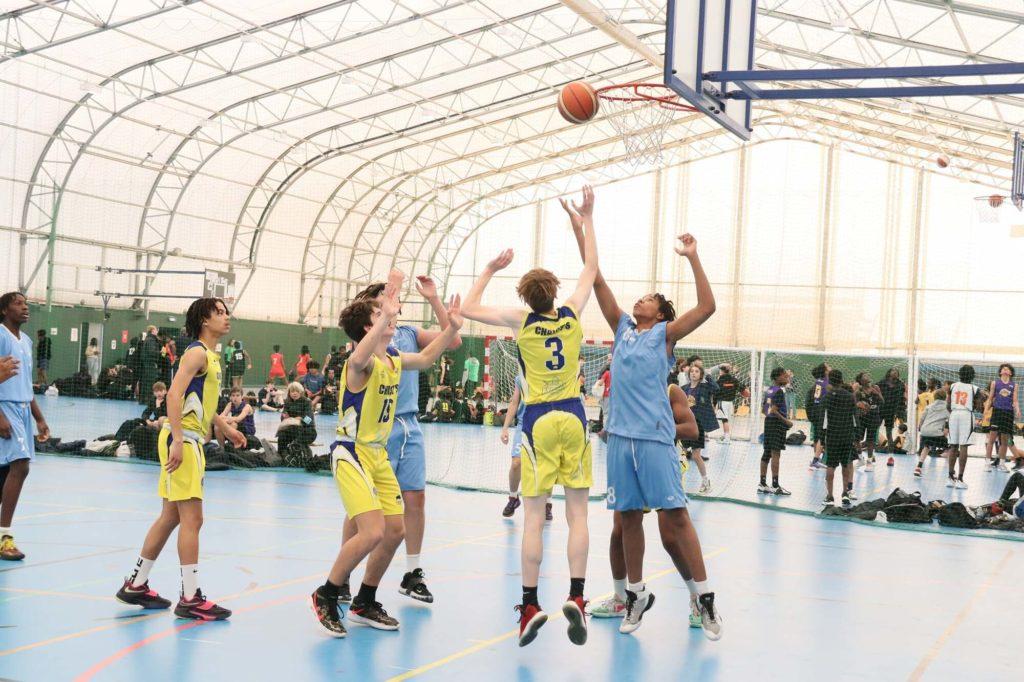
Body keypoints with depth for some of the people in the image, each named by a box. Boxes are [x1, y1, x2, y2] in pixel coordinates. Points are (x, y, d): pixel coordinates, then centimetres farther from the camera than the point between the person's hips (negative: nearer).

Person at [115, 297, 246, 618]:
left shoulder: (211, 356, 18)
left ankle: (136, 585, 23)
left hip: (192, 441, 10)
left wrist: (225, 428, 28)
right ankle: (190, 598, -7)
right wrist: (178, 440, -29)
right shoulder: (197, 352, -12)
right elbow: (174, 394, -23)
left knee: (171, 516, 15)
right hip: (182, 440, -10)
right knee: (192, 518, -10)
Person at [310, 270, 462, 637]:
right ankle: (325, 595, 0)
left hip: (379, 454, 9)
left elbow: (425, 358, 27)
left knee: (395, 530, 8)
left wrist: (452, 327, 14)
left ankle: (364, 603, 25)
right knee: (373, 532, -20)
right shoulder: (361, 362, -20)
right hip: (352, 454, -8)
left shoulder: (394, 358, 5)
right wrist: (386, 315, -60)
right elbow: (359, 357, -47)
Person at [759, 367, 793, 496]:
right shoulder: (779, 391, -14)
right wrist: (786, 421, -15)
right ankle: (775, 486, -5)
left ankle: (762, 484, 15)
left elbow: (763, 410, 14)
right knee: (776, 454, -6)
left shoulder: (769, 389, 11)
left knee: (767, 453, 11)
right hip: (778, 424, -9)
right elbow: (774, 410, -22)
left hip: (768, 422, 9)